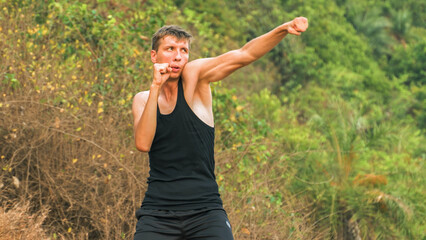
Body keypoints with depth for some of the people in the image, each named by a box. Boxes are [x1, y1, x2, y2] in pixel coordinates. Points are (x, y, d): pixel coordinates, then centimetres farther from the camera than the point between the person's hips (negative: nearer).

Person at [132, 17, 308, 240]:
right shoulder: (142, 100, 8)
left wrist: (283, 29, -27)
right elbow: (143, 143, -11)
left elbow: (243, 55, -12)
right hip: (157, 211, 2)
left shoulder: (194, 75, 1)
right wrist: (155, 87, -14)